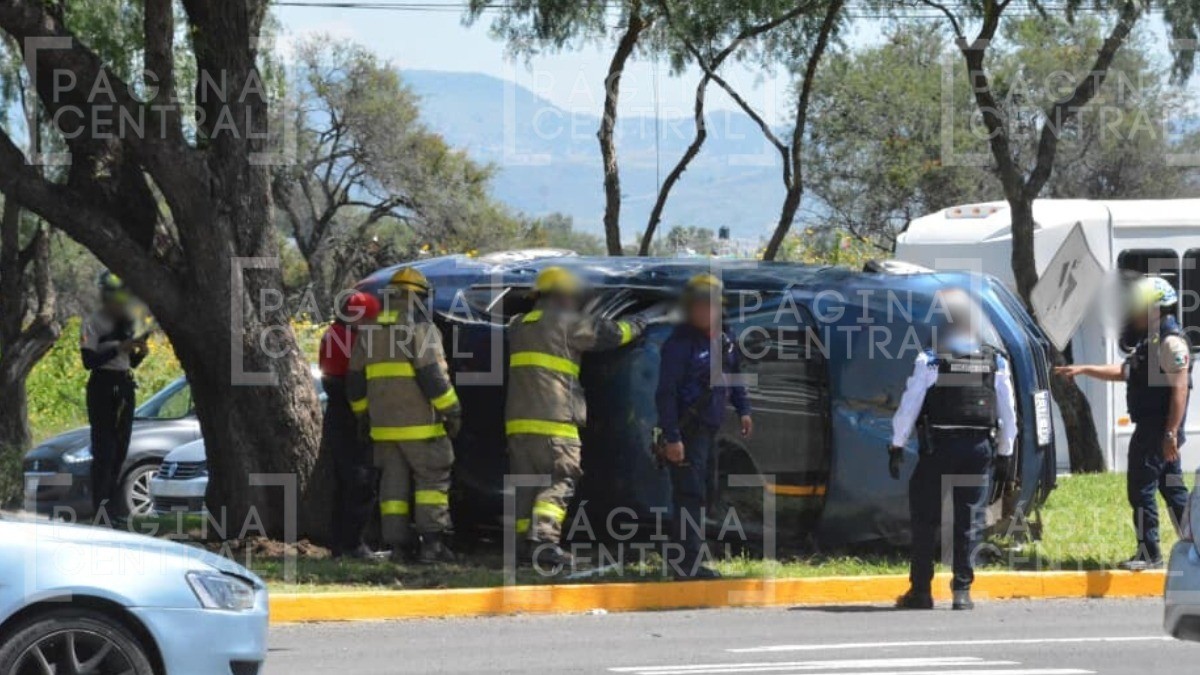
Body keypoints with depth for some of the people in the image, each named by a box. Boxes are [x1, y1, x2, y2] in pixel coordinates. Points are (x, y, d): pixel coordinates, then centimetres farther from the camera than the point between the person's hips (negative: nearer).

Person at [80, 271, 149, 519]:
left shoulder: (127, 322, 14)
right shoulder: (93, 324, -8)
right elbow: (88, 361, -16)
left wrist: (140, 353, -3)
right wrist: (119, 349, -22)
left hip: (124, 386, 7)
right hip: (102, 385, -7)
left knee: (121, 445, 7)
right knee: (104, 446, -10)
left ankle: (113, 499, 14)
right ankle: (100, 502, -10)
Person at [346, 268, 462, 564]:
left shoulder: (370, 332, 13)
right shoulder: (420, 329, -8)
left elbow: (355, 379, 17)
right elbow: (432, 375, -16)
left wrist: (363, 414, 26)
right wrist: (451, 410, -10)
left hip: (384, 425, 6)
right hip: (419, 425, -6)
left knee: (393, 483, 8)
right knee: (432, 479, -1)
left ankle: (397, 544, 4)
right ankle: (431, 542, -9)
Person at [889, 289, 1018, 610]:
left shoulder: (930, 360, -5)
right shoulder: (995, 362, 5)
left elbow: (910, 404, -4)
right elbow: (1008, 412, 9)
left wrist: (897, 446, 2)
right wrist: (1005, 452, 18)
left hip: (939, 447, -3)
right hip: (979, 447, 3)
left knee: (925, 518, 5)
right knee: (970, 520, 5)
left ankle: (921, 589, 5)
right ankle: (962, 590, 0)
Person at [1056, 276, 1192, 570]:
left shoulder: (1171, 342, -16)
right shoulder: (1150, 340, 16)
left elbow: (1179, 389, -22)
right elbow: (1125, 371, 28)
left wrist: (1171, 434, -25)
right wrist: (1084, 370, 25)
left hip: (1159, 429, -10)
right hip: (1149, 427, 10)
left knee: (1141, 488, -6)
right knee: (1172, 488, 13)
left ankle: (1149, 554, -1)